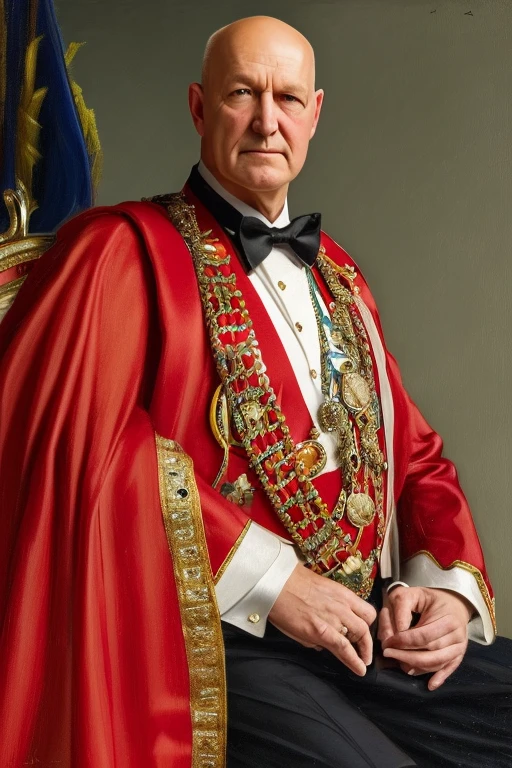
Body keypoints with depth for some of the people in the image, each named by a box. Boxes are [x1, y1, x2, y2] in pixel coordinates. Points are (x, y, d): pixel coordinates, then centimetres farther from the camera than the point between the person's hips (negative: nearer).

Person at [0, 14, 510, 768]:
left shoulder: (336, 274, 18)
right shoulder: (123, 249, -2)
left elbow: (413, 451, 19)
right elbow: (75, 430, -17)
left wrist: (449, 585, 1)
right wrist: (270, 577, -18)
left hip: (371, 624, 7)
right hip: (221, 639, -6)